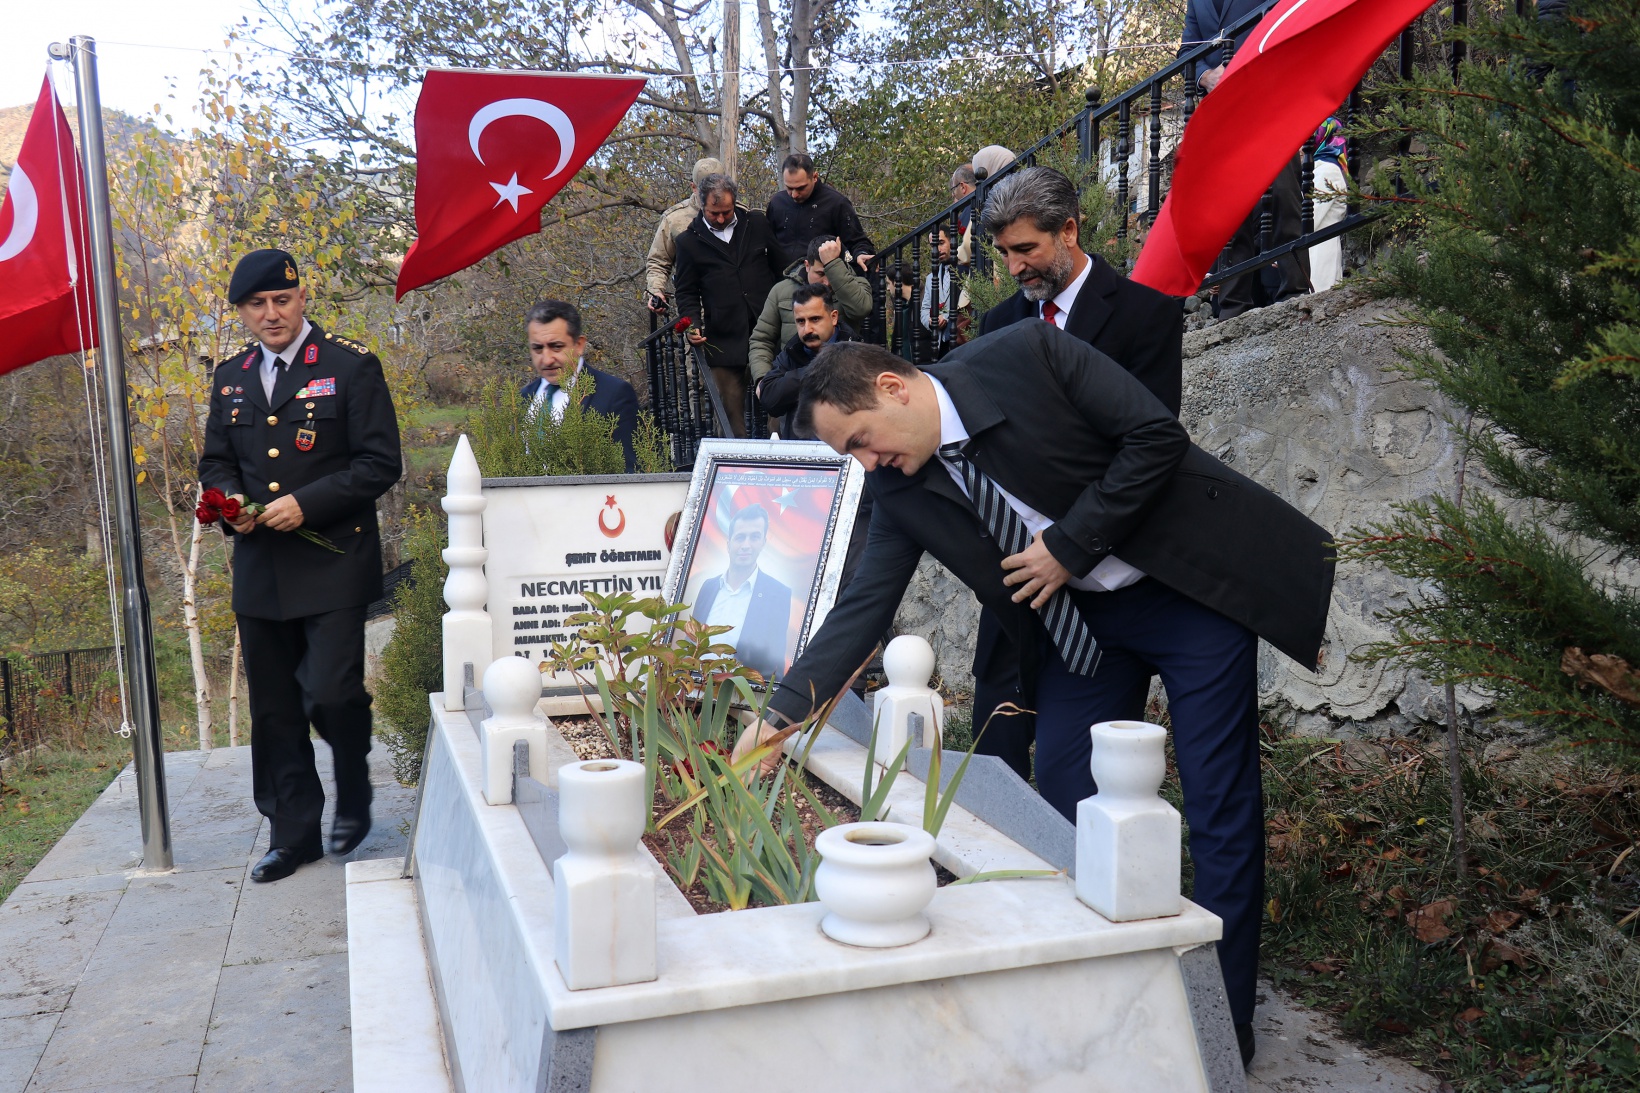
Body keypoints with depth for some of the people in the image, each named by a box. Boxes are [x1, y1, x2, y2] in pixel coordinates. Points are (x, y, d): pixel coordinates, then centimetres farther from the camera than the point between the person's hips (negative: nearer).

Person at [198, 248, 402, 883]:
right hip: (259, 568, 5)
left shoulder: (351, 366, -3)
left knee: (332, 694, -12)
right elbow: (215, 463, 21)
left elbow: (380, 463, -8)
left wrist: (306, 504, -17)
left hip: (332, 565, -5)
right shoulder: (229, 378, 13)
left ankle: (353, 795, 19)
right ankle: (292, 834, 23)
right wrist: (231, 504, -2)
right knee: (274, 711, 10)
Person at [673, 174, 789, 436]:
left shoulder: (757, 224, 9)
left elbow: (782, 268, 15)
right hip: (723, 340, -1)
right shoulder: (689, 242, 6)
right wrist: (693, 325, -6)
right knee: (732, 408, 2)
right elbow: (686, 293, 11)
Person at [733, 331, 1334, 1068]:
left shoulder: (1027, 355, -21)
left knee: (1219, 806, 0)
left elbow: (1157, 435, -20)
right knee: (1061, 806, 3)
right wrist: (780, 716, -10)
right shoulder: (901, 487, -5)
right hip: (1080, 619, 6)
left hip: (1193, 590, -5)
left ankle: (1224, 1023, 14)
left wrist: (1070, 545, -20)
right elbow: (863, 607, -4)